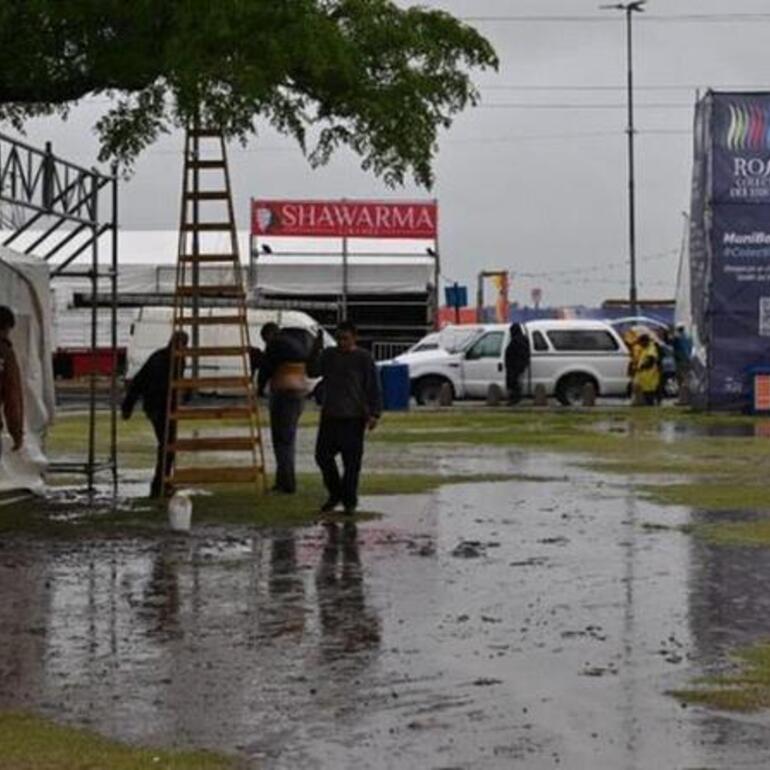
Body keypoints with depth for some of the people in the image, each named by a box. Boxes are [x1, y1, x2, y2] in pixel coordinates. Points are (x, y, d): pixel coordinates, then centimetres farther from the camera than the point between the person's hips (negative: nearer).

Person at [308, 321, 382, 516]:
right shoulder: (329, 355, 11)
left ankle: (349, 501, 7)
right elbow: (313, 371, -1)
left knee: (352, 461, -2)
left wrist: (374, 413, -13)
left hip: (353, 417, -4)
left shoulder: (364, 358, -2)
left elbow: (374, 388, -5)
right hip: (330, 415, 4)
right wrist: (315, 351, -15)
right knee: (323, 455, 3)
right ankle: (335, 494, 20)